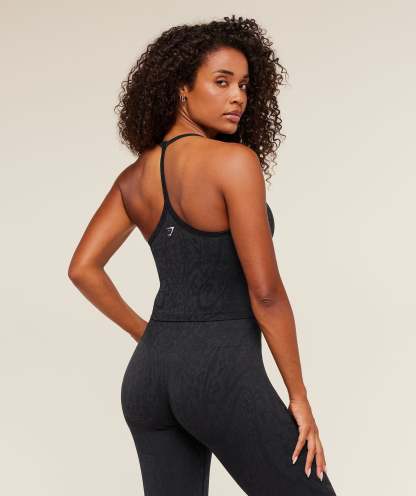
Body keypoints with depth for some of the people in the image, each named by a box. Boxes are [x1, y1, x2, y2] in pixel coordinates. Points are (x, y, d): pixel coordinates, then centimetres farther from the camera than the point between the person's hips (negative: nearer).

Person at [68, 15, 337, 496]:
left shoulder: (134, 176, 10)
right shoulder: (234, 161, -12)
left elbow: (83, 269, 10)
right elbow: (265, 292, -14)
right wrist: (299, 396, -7)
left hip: (149, 375, 8)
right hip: (222, 374, -7)